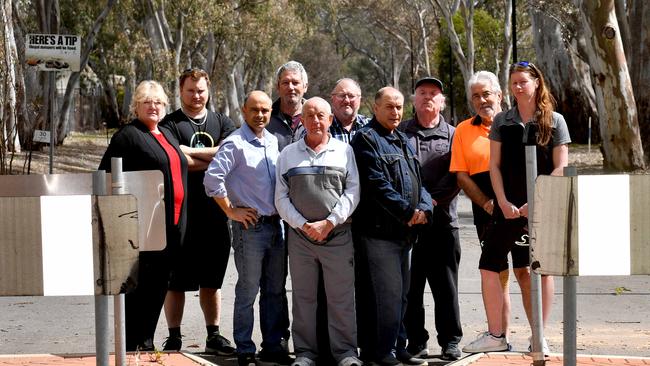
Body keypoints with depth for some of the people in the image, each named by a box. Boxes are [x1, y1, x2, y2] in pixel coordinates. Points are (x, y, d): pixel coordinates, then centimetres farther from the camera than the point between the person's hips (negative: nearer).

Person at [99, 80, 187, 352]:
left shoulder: (167, 135, 20)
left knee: (159, 287, 11)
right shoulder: (128, 136, -6)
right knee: (140, 285, -4)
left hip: (171, 225, 8)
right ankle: (135, 346, 2)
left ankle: (146, 341, 20)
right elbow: (107, 177, -10)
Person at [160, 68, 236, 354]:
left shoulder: (222, 123, 13)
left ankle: (213, 336, 20)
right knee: (176, 280, 1)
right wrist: (214, 159, -8)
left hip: (215, 212, 4)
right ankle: (174, 338, 9)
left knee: (212, 279, 11)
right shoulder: (170, 125, 1)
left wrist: (191, 152, -13)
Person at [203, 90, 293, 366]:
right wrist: (231, 211, -14)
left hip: (276, 225, 7)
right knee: (248, 292, -1)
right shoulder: (235, 143, -10)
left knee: (275, 290, 12)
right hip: (250, 227, -7)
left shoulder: (272, 141, 12)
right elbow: (212, 178, -19)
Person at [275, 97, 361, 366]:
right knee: (304, 296, 5)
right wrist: (303, 225, -6)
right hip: (299, 235, 1)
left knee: (341, 297, -2)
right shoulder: (288, 154, 11)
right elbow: (281, 197, 7)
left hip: (338, 234, -1)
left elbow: (352, 192, 1)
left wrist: (329, 223, -9)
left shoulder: (344, 150, 8)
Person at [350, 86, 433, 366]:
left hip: (404, 231, 9)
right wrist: (408, 211, -15)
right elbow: (377, 184, -16)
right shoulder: (367, 139, -7)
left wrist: (423, 207, -2)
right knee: (383, 292, -9)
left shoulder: (403, 141, 20)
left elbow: (417, 180, 18)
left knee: (400, 293, 12)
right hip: (378, 230, -9)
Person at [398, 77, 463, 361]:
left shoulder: (452, 135, 11)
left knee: (446, 285, 1)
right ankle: (415, 341, 10)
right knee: (410, 286, 2)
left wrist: (432, 199, -12)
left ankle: (450, 341, 9)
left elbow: (456, 176, 1)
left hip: (442, 220, 0)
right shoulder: (400, 132, 12)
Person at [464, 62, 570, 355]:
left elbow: (560, 168, -2)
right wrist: (503, 203, -6)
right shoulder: (502, 121, 8)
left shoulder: (554, 121, 2)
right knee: (490, 265, -4)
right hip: (508, 207, 2)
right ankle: (495, 333, 4)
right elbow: (494, 165, 6)